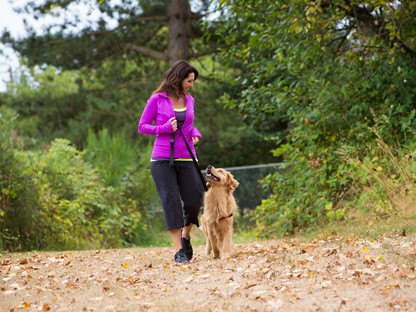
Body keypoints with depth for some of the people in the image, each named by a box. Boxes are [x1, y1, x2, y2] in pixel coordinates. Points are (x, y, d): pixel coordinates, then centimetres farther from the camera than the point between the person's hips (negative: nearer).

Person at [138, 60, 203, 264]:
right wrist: (165, 128, -14)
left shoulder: (189, 100, 11)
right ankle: (178, 250, -7)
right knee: (171, 200, -10)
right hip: (162, 160, -4)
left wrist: (196, 134, 3)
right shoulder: (157, 99, -2)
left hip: (186, 159, 4)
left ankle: (185, 236, 28)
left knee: (193, 202, -1)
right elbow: (142, 126, 1)